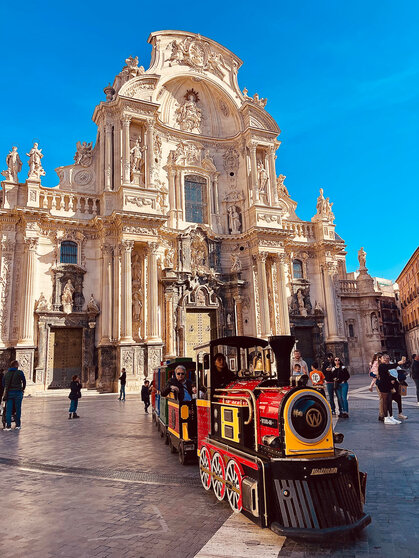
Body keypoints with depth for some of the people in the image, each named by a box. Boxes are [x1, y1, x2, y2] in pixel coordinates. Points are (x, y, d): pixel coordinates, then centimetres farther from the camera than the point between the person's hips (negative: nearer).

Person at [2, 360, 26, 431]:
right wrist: (23, 389, 21)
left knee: (8, 410, 5)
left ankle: (8, 425, 1)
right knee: (18, 409, 6)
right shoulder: (20, 372, -5)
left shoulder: (6, 373, 8)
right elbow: (24, 382, 3)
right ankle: (17, 425, 11)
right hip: (18, 393, -3)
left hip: (9, 393, 3)